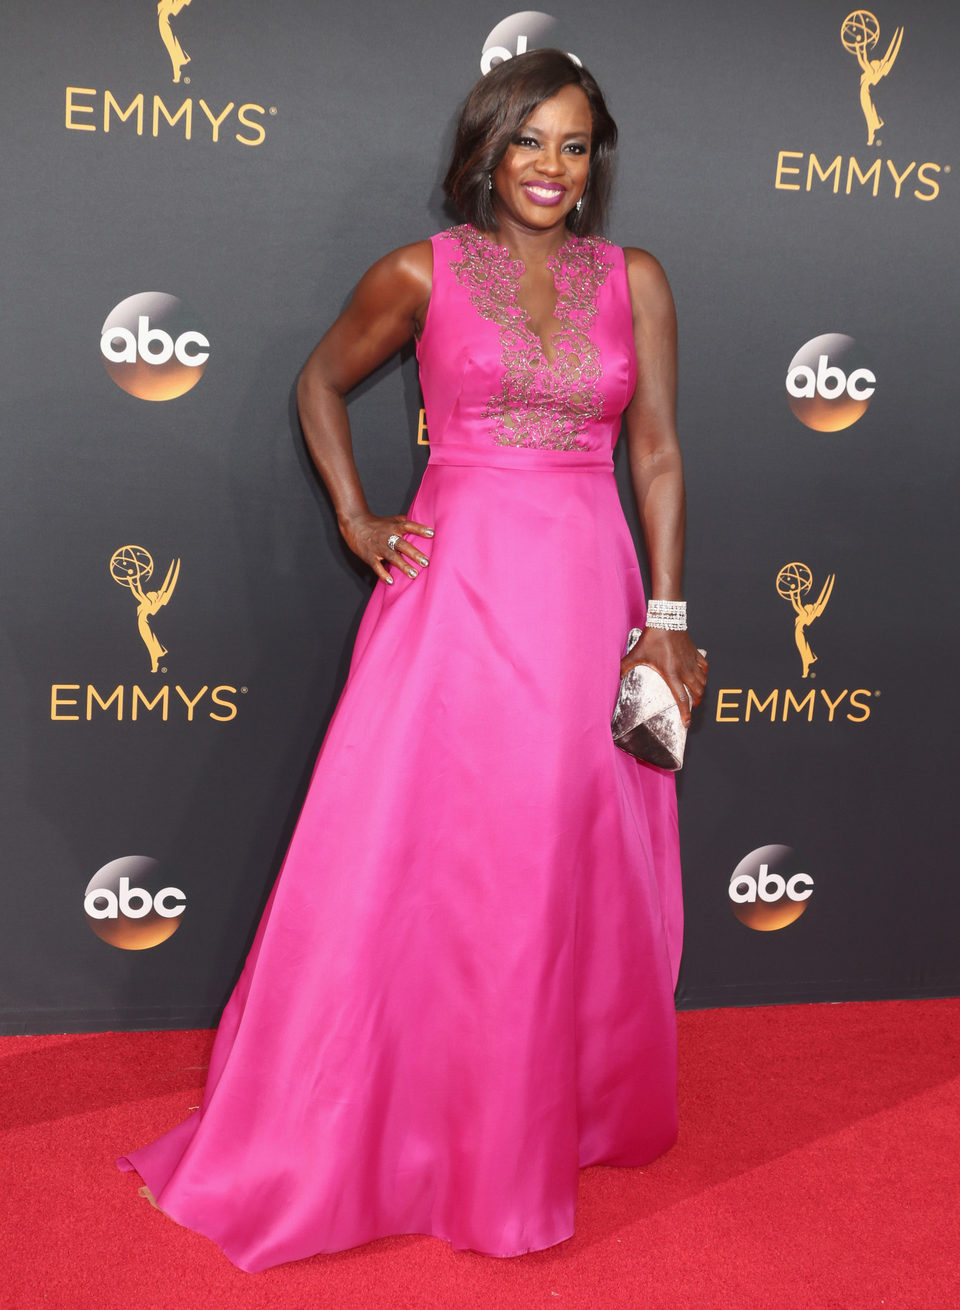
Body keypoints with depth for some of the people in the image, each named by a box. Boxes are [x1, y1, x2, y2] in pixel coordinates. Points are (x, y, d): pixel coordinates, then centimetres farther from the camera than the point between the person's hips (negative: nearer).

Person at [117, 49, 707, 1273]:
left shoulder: (635, 279, 8)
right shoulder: (419, 274, 3)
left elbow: (658, 456, 6)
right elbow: (321, 381, 16)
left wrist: (666, 614, -1)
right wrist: (355, 518, 5)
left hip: (586, 591, 2)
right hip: (453, 585, -2)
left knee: (577, 864, 9)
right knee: (407, 860, 1)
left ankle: (569, 1110, 31)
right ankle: (355, 1137, 20)